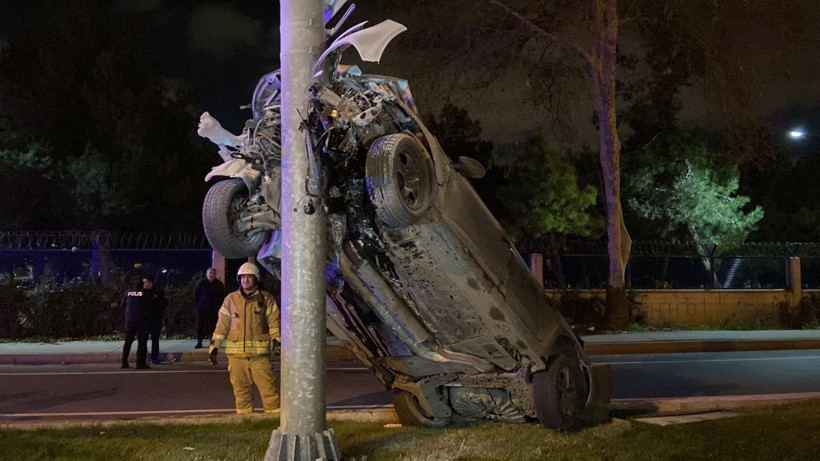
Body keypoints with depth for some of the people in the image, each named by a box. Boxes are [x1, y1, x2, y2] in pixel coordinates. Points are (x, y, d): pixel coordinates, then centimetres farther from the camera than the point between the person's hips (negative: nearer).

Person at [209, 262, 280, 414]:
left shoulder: (266, 299, 5)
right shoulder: (231, 299, 10)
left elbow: (273, 322, 5)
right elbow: (222, 324, 11)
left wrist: (277, 340, -8)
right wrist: (214, 347, 7)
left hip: (260, 353, -2)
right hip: (236, 353, 2)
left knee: (268, 387, -6)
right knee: (241, 389, 6)